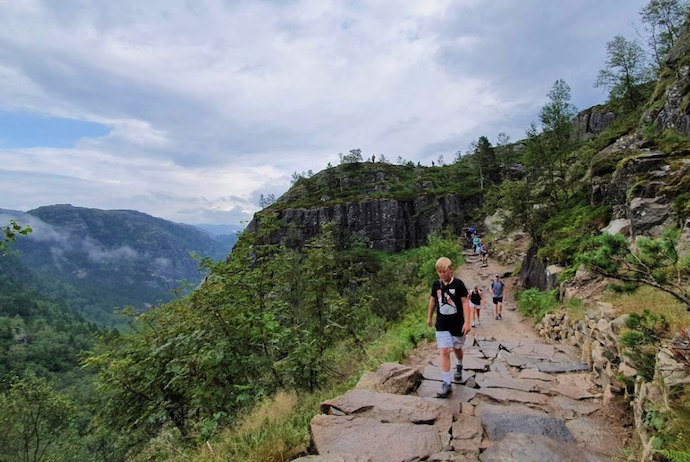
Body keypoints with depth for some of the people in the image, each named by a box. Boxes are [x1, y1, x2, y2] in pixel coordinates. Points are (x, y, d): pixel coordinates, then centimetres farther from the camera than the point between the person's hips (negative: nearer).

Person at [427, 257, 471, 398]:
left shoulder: (458, 284, -12)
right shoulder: (436, 284, -2)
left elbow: (465, 303, -11)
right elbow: (433, 300, 12)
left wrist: (467, 322, -17)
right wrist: (429, 317, 19)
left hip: (457, 324, -1)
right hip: (442, 326, 1)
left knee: (457, 348, 19)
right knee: (444, 352, -8)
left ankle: (459, 367, 50)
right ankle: (447, 384, -4)